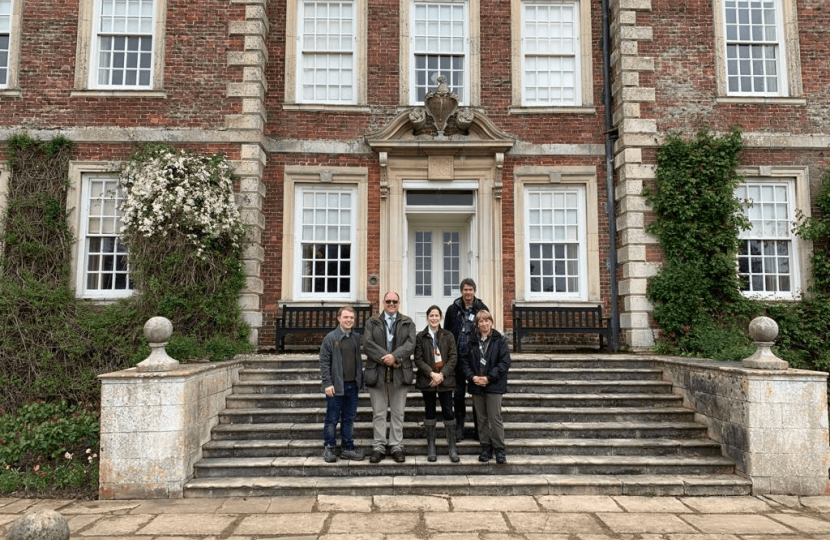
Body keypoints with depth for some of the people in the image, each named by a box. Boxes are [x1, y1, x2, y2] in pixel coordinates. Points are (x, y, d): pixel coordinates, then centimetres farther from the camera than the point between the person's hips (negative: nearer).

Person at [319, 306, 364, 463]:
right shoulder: (331, 337, -6)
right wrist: (327, 383, -13)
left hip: (352, 385, 5)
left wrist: (360, 380, 10)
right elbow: (324, 362, -7)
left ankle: (347, 448, 20)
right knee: (332, 419, 3)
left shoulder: (356, 338, 9)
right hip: (336, 386, -5)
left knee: (349, 418, 10)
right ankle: (329, 448, 15)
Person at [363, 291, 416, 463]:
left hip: (399, 373, 0)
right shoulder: (372, 322, 9)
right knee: (379, 413, 5)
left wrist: (395, 356, -19)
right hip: (377, 373, 0)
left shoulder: (408, 323, 10)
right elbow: (368, 344, -4)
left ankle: (397, 447, 14)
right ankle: (379, 447, 12)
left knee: (398, 413, 6)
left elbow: (410, 343, -4)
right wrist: (386, 358, -14)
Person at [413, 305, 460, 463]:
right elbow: (418, 359, -3)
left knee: (448, 412, -1)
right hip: (427, 380, 0)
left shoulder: (448, 336, 5)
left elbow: (453, 357, 0)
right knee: (429, 413, 7)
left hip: (445, 380, 0)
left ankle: (452, 447, 8)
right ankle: (431, 448, 16)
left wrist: (442, 374, -12)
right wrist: (431, 373, -15)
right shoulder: (420, 337, 2)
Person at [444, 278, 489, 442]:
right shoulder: (453, 309, 3)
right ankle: (459, 427, 17)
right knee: (458, 393, 7)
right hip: (458, 358, 0)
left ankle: (479, 427, 16)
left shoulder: (482, 309, 2)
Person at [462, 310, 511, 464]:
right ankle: (485, 448, 19)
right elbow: (465, 362, 8)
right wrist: (472, 377, -9)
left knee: (495, 418, -4)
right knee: (481, 419, 10)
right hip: (476, 386, 4)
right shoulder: (472, 341, 8)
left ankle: (499, 449, 6)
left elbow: (505, 362, -8)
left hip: (494, 385, -4)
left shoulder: (499, 340, -3)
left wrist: (489, 378, -14)